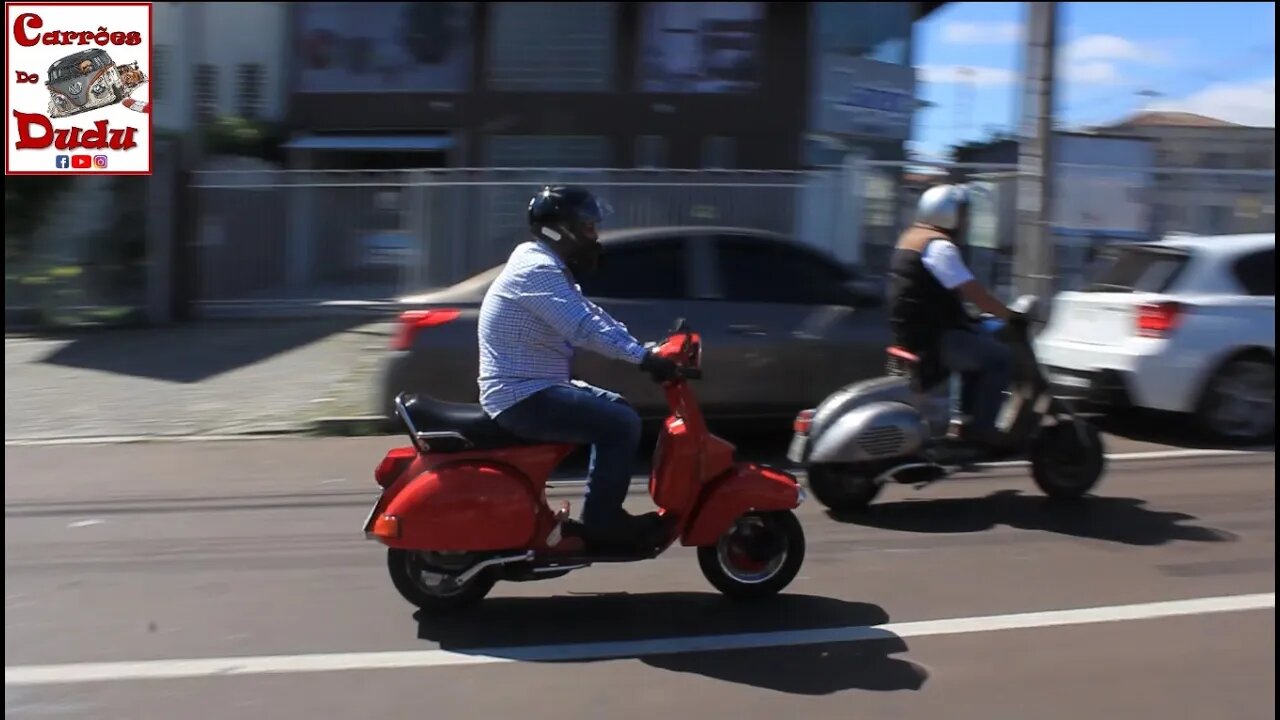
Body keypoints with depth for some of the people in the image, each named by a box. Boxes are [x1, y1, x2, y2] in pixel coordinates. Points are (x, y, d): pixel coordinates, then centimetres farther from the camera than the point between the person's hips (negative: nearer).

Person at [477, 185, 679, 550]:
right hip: (523, 397, -11)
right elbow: (584, 328, -30)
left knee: (617, 409, 17)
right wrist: (645, 359, -28)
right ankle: (602, 522, -5)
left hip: (531, 390, 11)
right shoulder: (537, 268, -18)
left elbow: (594, 317, 15)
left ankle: (604, 512, 18)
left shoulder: (549, 267, 16)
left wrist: (648, 354, 7)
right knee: (622, 424, -14)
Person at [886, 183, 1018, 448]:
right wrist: (1010, 315, -11)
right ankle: (979, 426, -5)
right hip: (931, 338, -11)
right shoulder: (938, 246, -16)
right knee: (1000, 357, -9)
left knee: (981, 344, 24)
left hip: (909, 329, 11)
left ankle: (968, 415, 24)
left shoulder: (912, 236, 15)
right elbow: (973, 292, -21)